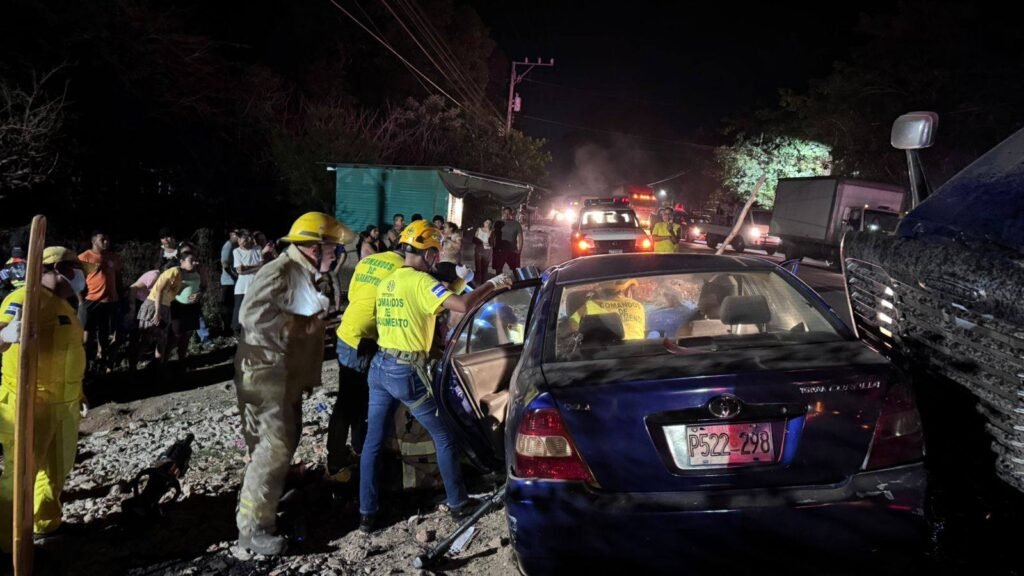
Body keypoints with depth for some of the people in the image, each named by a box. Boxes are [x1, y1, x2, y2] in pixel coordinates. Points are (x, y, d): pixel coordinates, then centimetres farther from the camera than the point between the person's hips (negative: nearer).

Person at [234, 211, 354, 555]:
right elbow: (251, 314, -31)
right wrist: (299, 326, -26)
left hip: (289, 375, 10)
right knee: (274, 447, -9)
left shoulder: (306, 276, 14)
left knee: (287, 440, 19)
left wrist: (310, 375, 17)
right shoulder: (278, 272, -19)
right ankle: (253, 528, 0)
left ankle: (269, 498, 37)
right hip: (266, 373, -10)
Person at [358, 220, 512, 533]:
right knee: (445, 437, 9)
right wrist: (491, 284, -12)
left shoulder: (386, 283, 12)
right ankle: (458, 503, 21)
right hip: (407, 372, -7)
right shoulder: (421, 281, -14)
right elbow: (463, 305, -26)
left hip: (379, 367, 8)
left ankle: (366, 513, 16)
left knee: (373, 441, 11)